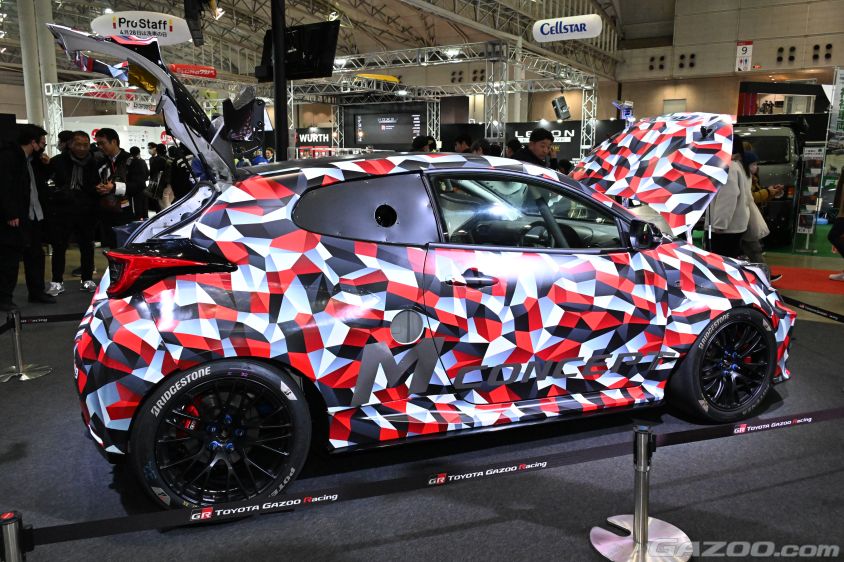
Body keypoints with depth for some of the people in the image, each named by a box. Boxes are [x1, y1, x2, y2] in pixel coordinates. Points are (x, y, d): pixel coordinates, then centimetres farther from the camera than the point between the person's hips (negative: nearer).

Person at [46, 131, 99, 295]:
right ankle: (57, 282, 12)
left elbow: (97, 186, 12)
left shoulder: (93, 164, 5)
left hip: (85, 213, 2)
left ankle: (87, 280, 19)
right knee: (59, 247, 3)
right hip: (61, 212, -2)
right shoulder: (58, 161, -3)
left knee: (87, 247, 8)